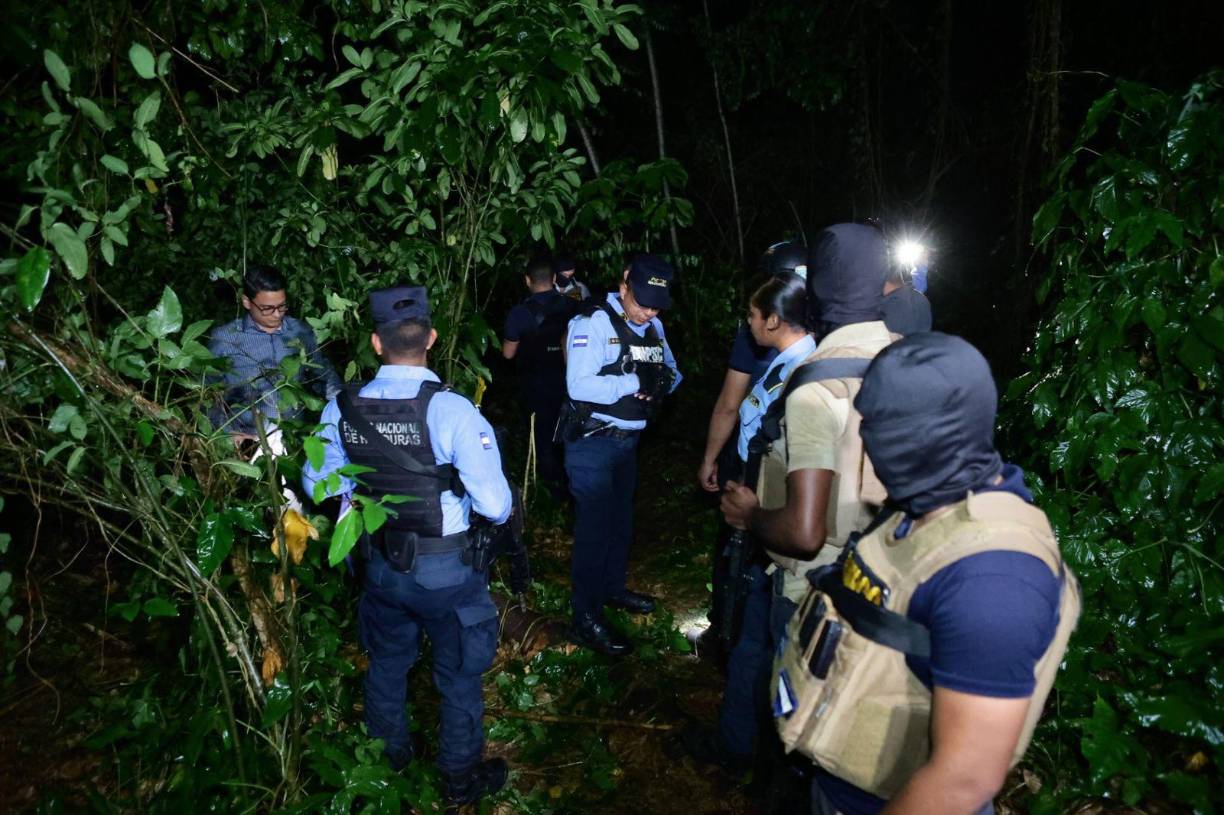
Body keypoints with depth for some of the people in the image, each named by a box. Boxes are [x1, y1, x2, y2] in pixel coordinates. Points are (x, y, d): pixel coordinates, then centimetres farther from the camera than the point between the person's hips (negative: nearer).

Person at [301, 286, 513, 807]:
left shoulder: (341, 408, -10)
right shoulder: (450, 410, -25)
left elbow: (318, 481, 5)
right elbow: (494, 505, -26)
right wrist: (497, 513, -2)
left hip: (380, 564, 4)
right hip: (444, 569, -4)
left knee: (386, 663, 27)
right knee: (459, 674, 18)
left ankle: (388, 758, 50)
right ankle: (461, 778, 36)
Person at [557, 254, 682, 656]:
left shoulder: (653, 326, 6)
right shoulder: (593, 323, -18)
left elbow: (671, 369, 10)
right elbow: (579, 385, -29)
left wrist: (666, 379, -13)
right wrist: (635, 383, -27)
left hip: (628, 440, 8)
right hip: (592, 442, -8)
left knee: (621, 518, 21)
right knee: (595, 525, -3)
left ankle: (612, 587, 42)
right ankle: (585, 618, 8)